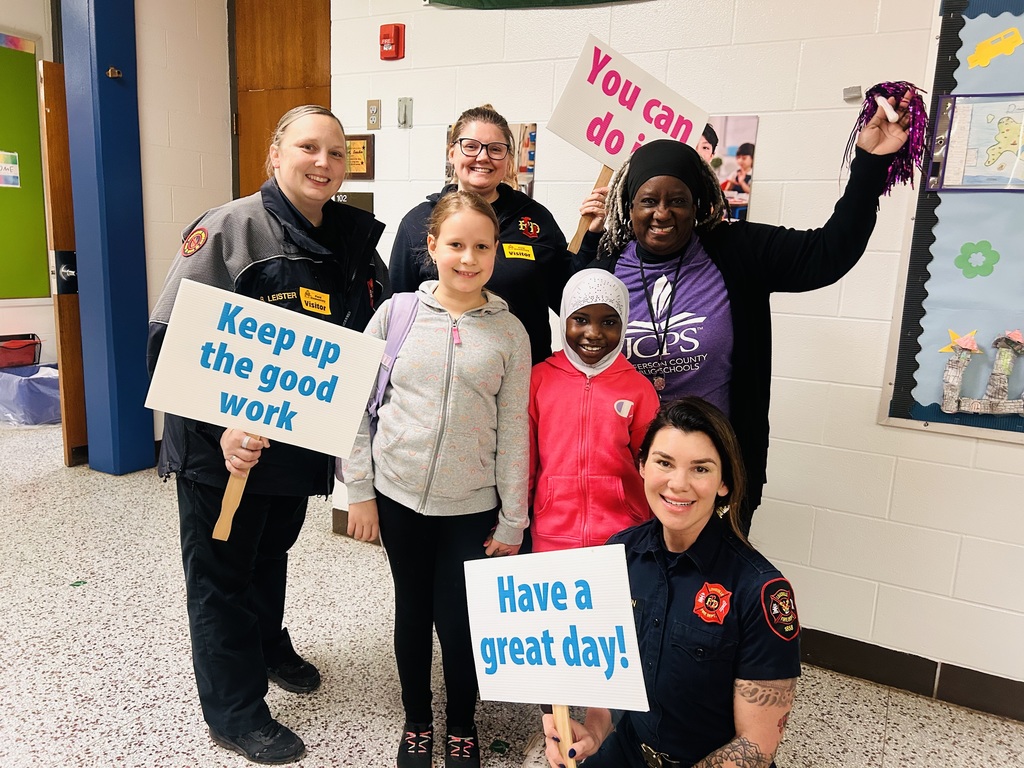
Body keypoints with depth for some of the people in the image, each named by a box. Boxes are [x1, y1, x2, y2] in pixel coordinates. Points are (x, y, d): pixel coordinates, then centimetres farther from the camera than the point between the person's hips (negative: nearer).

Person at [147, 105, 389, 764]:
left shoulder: (355, 242, 3)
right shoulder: (229, 229, -16)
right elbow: (171, 339, -20)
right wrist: (222, 425, -28)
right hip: (224, 446, -6)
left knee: (274, 550, 26)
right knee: (222, 571, 11)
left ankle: (267, 643, 53)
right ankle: (236, 712, 29)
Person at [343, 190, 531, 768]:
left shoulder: (510, 332, -3)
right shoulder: (397, 314, -3)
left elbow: (513, 430, -1)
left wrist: (512, 518, 0)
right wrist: (359, 491, -1)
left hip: (472, 505, -1)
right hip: (399, 496, 1)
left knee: (459, 622, 5)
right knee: (412, 611, 15)